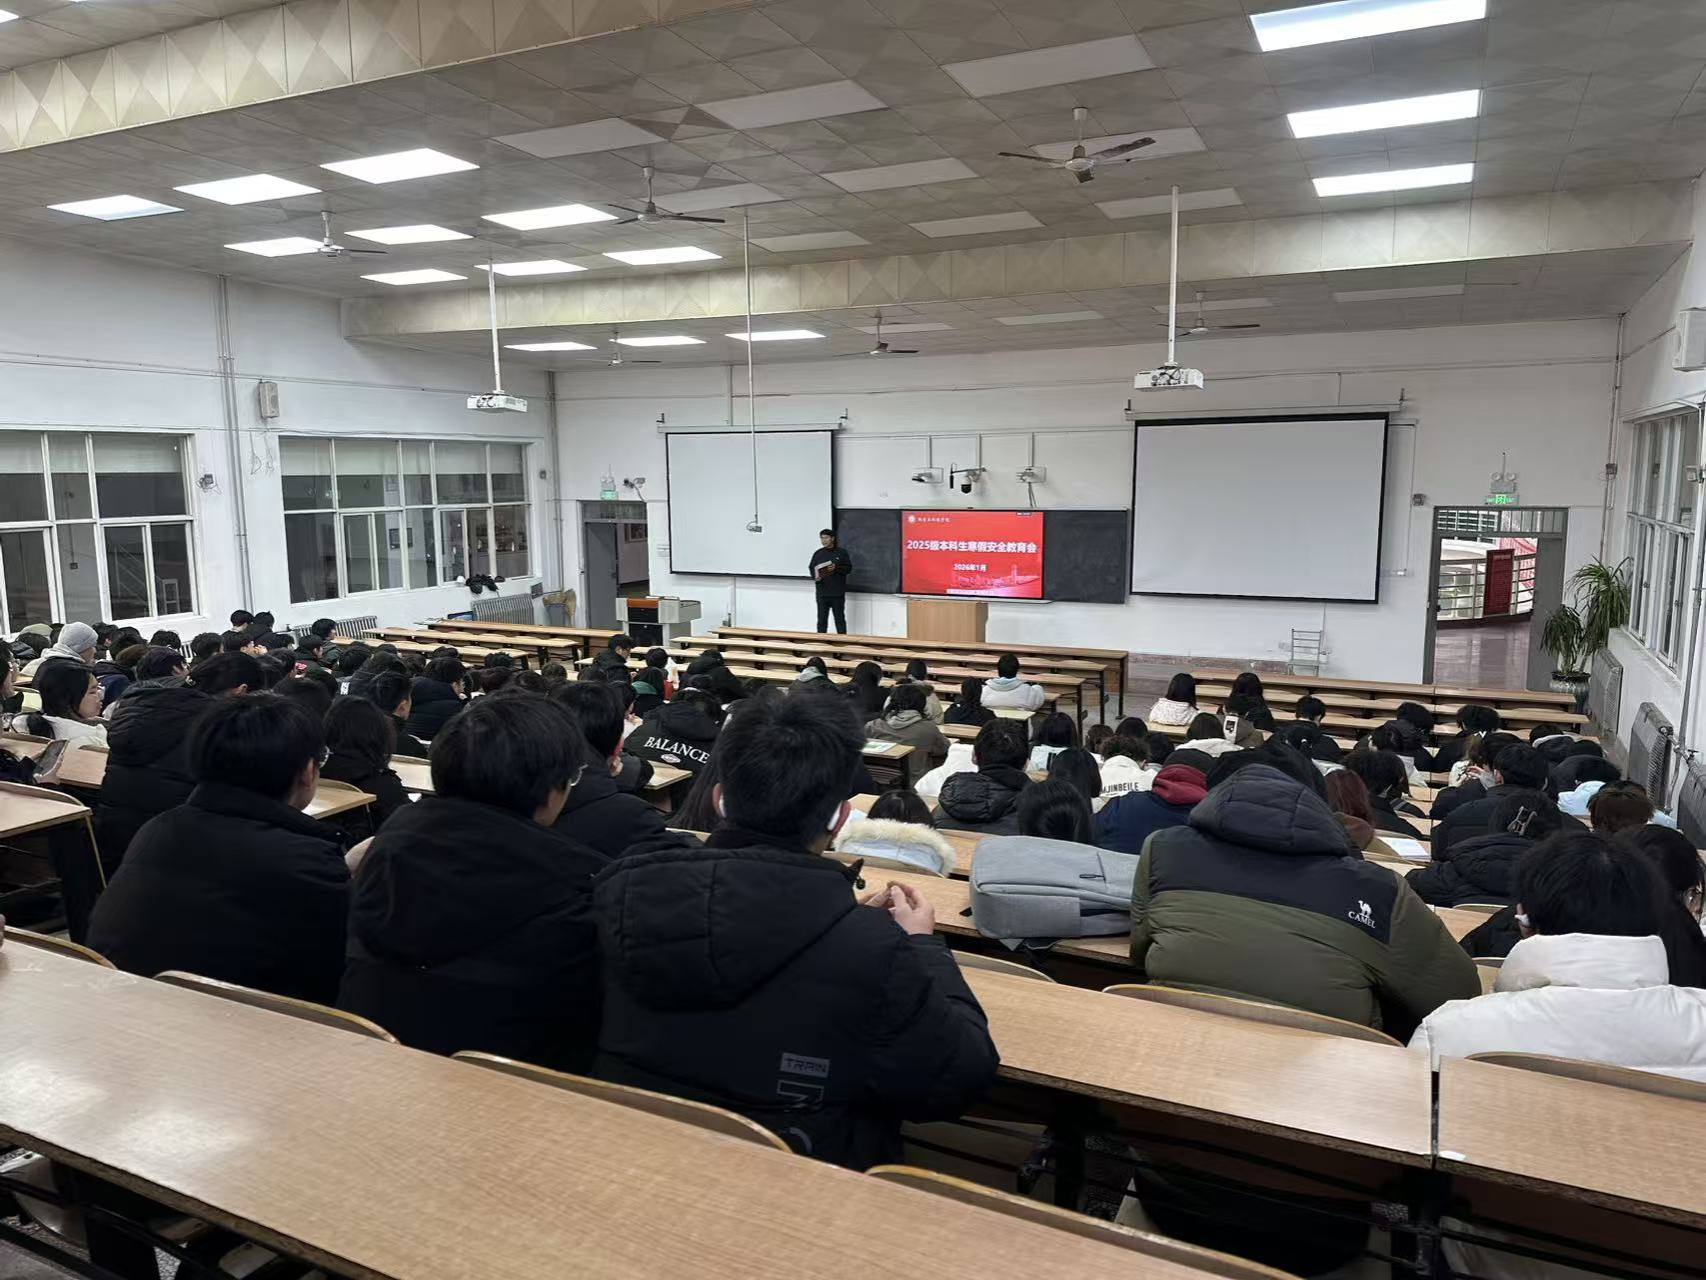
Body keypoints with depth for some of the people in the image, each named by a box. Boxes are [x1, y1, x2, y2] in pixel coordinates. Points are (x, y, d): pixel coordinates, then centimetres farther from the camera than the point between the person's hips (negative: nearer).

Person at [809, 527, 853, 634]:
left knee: (840, 619, 5)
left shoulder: (842, 552, 2)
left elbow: (849, 568, 1)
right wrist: (815, 577, -12)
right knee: (822, 620, 4)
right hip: (822, 593, 2)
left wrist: (836, 568, -16)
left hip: (838, 593, -2)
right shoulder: (818, 553, 8)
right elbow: (811, 568, 9)